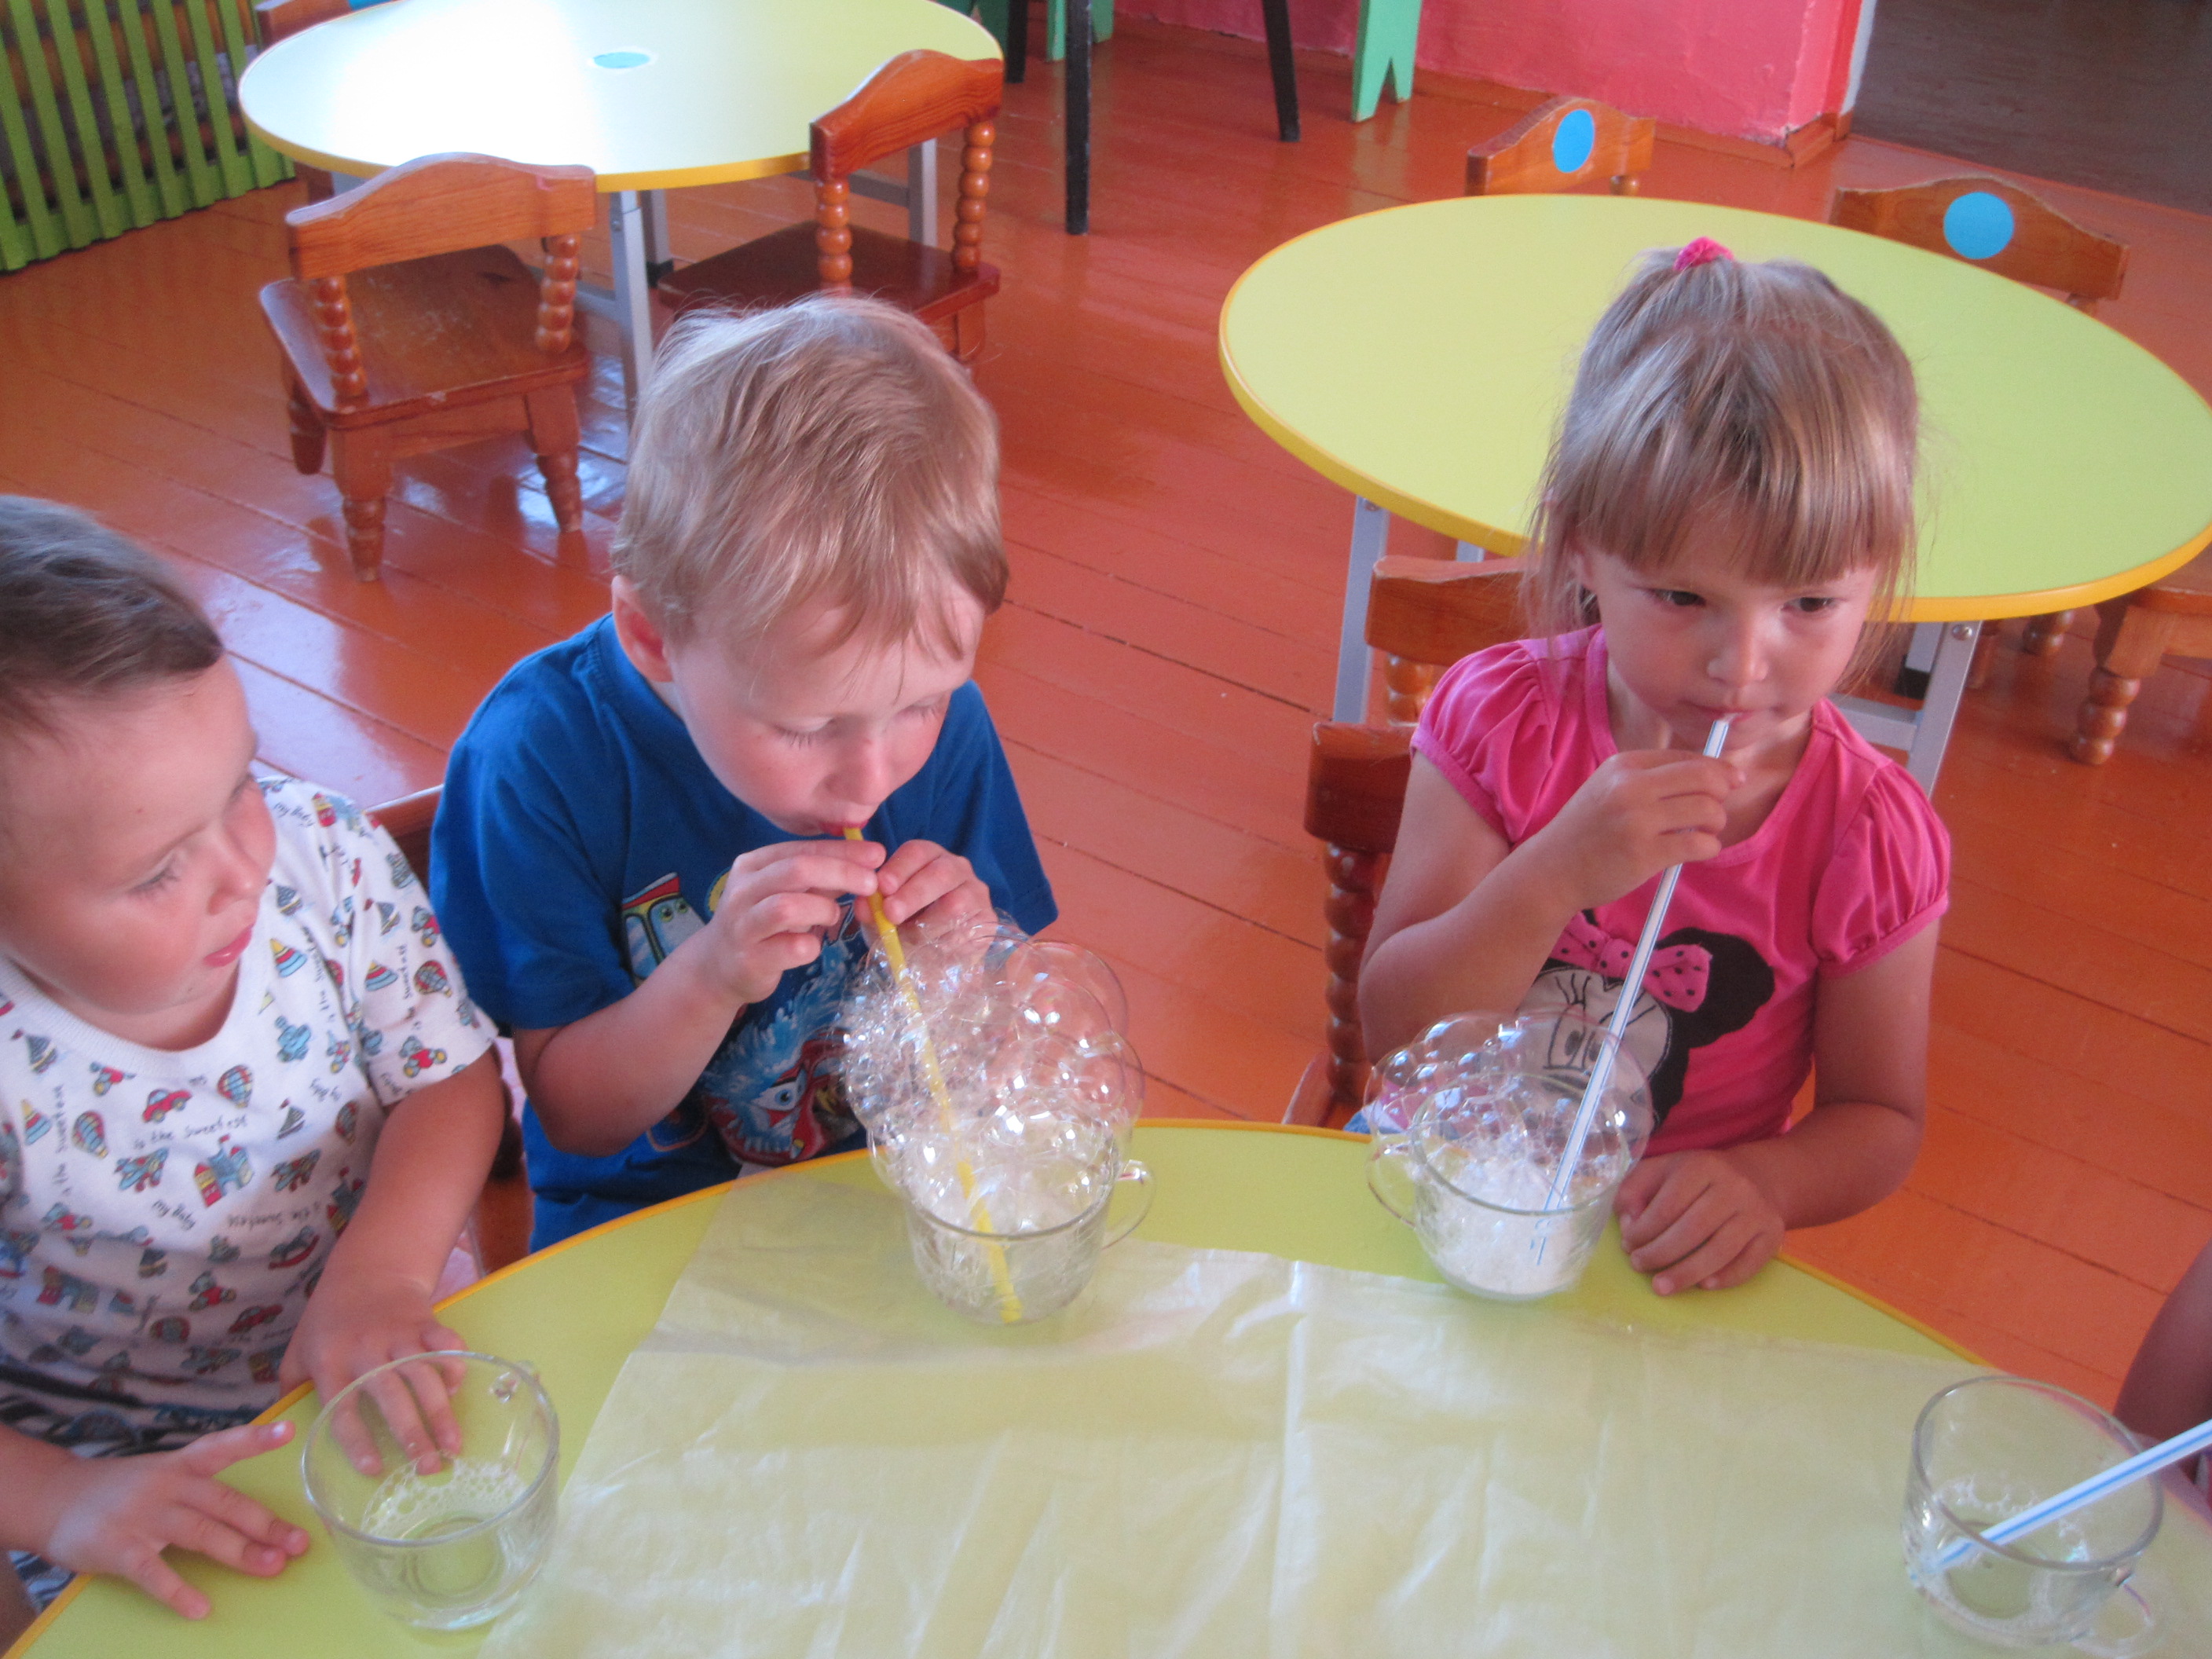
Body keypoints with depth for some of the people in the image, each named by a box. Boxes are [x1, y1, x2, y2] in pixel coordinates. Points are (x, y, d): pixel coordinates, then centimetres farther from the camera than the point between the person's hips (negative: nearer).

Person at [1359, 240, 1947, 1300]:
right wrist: (1558, 873, -29)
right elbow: (1393, 1029, -14)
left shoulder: (1873, 842, -13)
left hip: (1662, 1255, 1)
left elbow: (1878, 1117, 1)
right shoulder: (1500, 719, -12)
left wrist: (1765, 1183, -21)